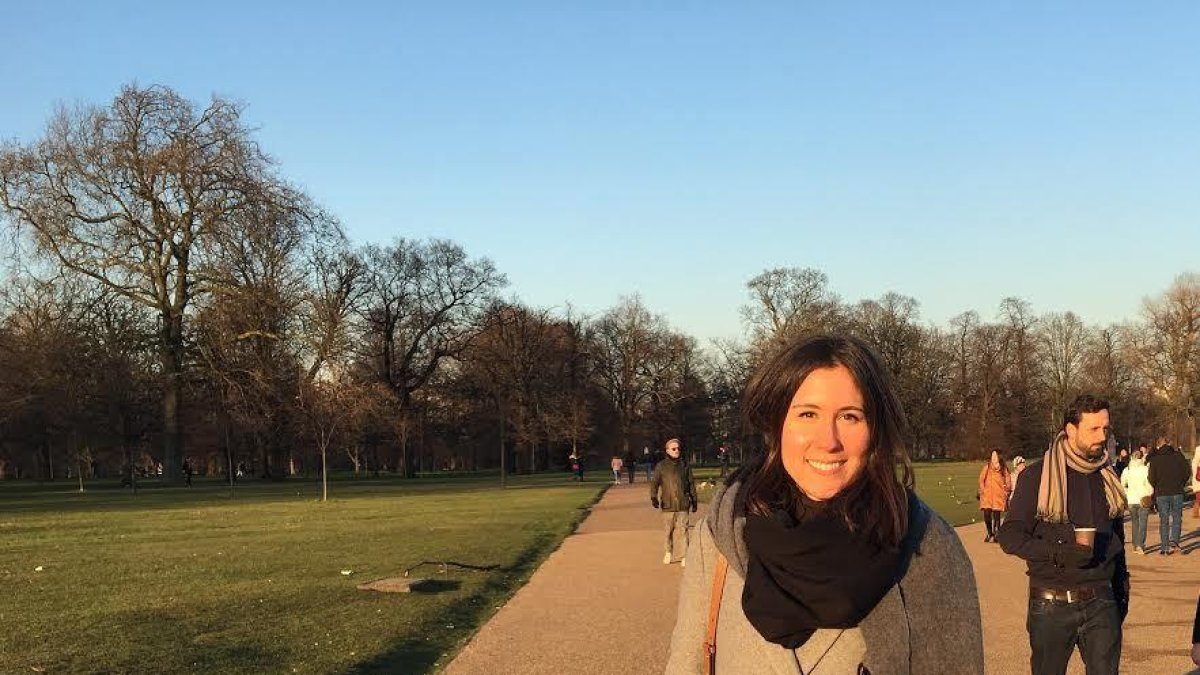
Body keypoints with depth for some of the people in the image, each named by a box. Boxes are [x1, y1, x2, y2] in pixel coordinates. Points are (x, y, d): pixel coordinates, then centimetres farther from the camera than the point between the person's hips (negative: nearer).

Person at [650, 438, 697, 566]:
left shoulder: (685, 466, 8)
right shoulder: (661, 466, 4)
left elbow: (691, 484, 14)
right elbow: (654, 482, -2)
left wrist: (694, 501, 14)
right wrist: (654, 497, -17)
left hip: (683, 504, 0)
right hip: (668, 504, 0)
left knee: (685, 530, -6)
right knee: (668, 531, 8)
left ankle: (686, 556, 2)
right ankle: (669, 552, 30)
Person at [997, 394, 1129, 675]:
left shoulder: (1107, 477, 9)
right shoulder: (1036, 476, -6)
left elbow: (1117, 539, 19)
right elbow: (1009, 535, -10)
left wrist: (1122, 591, 16)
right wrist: (1058, 554, -24)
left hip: (1101, 602, 3)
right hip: (1051, 606, -3)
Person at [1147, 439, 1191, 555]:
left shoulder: (1154, 459, -1)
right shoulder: (1177, 455, 0)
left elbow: (1152, 478, -7)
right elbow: (1187, 472, -2)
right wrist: (1181, 484, 12)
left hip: (1161, 493, 1)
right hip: (1177, 492, -1)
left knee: (1163, 520, 8)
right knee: (1177, 518, 6)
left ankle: (1164, 547, 9)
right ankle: (1174, 542, -13)